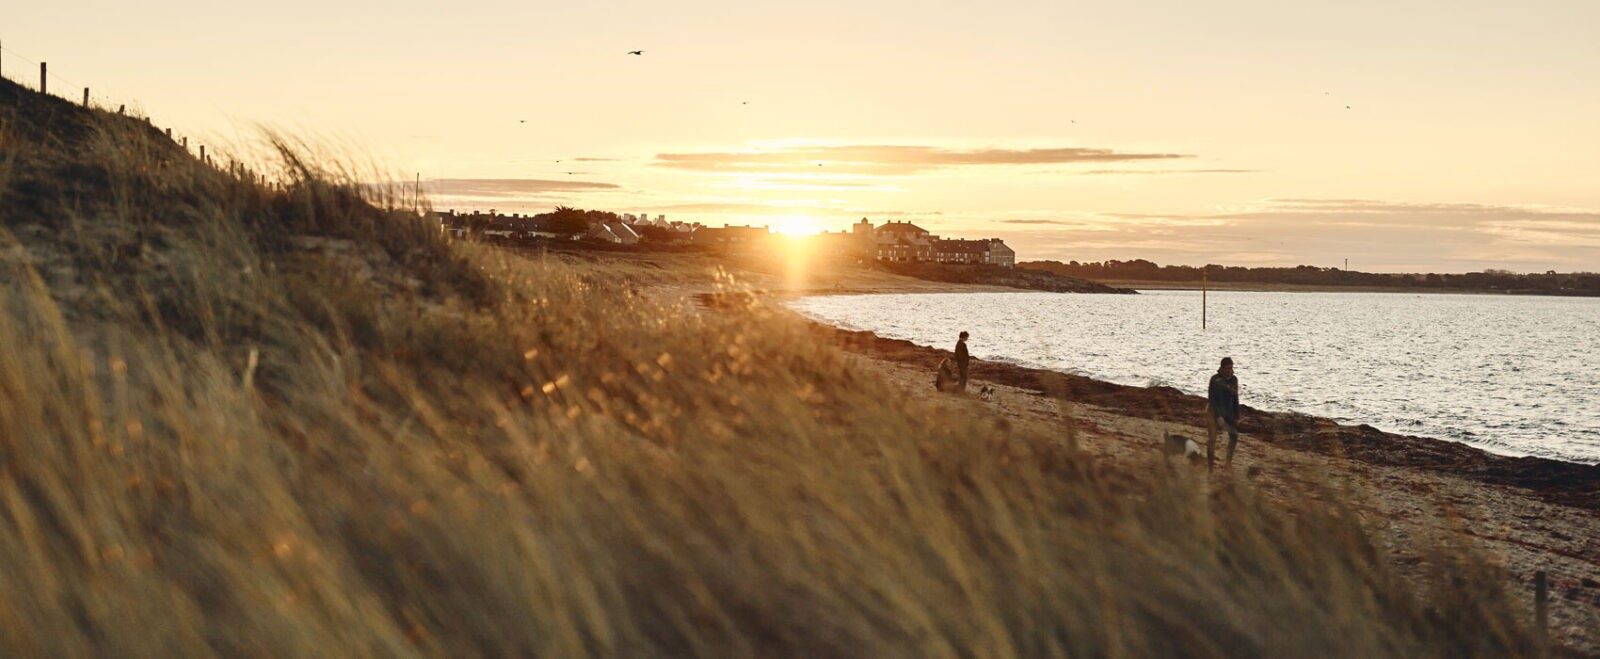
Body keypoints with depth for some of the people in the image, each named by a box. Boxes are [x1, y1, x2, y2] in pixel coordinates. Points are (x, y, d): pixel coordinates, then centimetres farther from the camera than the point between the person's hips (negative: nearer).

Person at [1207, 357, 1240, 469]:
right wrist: (1218, 416, -23)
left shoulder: (1234, 380, 1)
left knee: (1234, 435, 5)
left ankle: (1229, 460, 19)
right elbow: (1212, 399, -17)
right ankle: (1209, 461, 1)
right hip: (1214, 410, -5)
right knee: (1212, 438, -6)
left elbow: (1235, 398, 7)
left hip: (1228, 411, 5)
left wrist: (1236, 416, 6)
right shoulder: (1215, 380, -15)